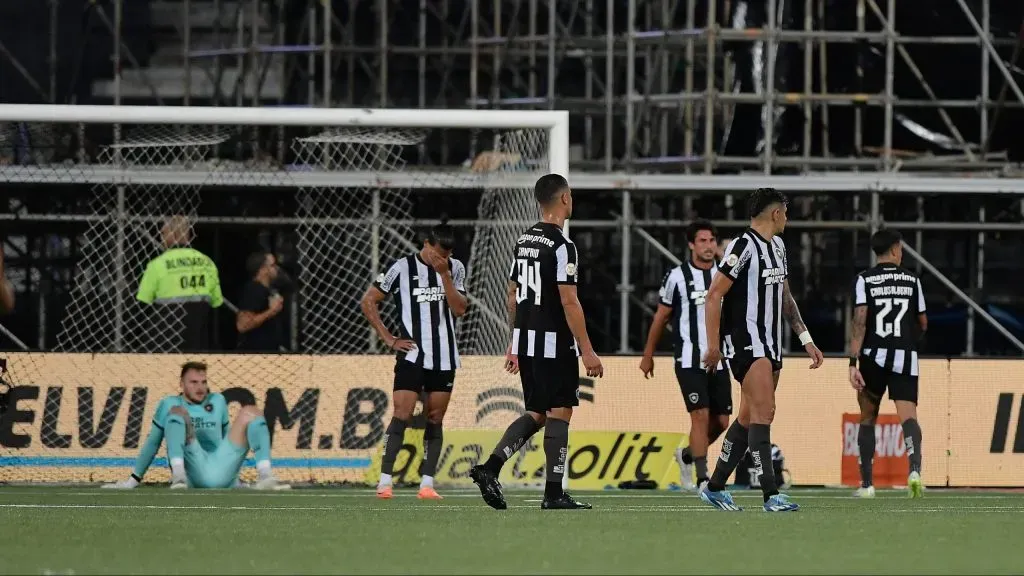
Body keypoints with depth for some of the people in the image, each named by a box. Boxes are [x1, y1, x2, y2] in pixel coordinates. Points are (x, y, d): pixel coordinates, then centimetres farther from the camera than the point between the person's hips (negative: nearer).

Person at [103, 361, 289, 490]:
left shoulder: (218, 401, 24)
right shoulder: (170, 404, 15)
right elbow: (152, 443, 15)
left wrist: (234, 476, 33)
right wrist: (134, 481, 12)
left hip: (222, 476, 3)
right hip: (193, 473, -3)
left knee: (250, 412, -2)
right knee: (177, 411, -22)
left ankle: (265, 476, -20)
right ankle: (178, 477, -43)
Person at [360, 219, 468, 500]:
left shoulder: (455, 269, 6)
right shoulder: (403, 268, -3)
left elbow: (460, 309, -3)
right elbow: (368, 302, 1)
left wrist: (444, 275, -12)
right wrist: (389, 339, -3)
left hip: (444, 357, 3)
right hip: (412, 354, -3)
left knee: (435, 419, 2)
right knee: (402, 415, -11)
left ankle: (427, 482, 3)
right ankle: (385, 480, -10)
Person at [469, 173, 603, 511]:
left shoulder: (523, 241, 12)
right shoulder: (561, 246, -14)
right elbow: (569, 302, -18)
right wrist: (587, 352, -15)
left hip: (525, 341, 8)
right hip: (554, 343, -8)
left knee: (536, 414, 14)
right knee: (559, 413, -1)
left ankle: (490, 468, -2)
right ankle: (554, 493, -1)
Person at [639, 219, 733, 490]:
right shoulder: (677, 277, -3)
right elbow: (660, 317, 6)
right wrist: (648, 356, 11)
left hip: (719, 361, 4)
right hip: (689, 360, -4)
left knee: (721, 421, 5)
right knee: (701, 415, -15)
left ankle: (687, 456, 31)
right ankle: (702, 478, -11)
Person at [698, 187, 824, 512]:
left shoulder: (777, 247, 17)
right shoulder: (744, 247, -12)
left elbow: (785, 298, 25)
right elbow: (714, 296, -13)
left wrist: (806, 339, 20)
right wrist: (713, 346, -17)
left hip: (771, 344, 9)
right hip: (747, 343, -9)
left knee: (750, 418, 11)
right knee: (764, 411, -18)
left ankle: (714, 488, 21)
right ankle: (771, 495, -24)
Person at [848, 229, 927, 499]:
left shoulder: (865, 279, 2)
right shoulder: (912, 280, 8)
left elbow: (860, 321, -9)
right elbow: (922, 324, 17)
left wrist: (853, 363, -11)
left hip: (874, 356, 0)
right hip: (906, 358, 0)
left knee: (867, 418, 15)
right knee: (908, 415, -9)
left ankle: (867, 483, 14)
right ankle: (915, 468, -36)